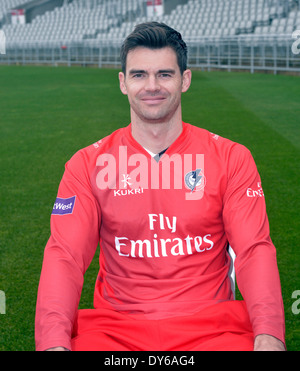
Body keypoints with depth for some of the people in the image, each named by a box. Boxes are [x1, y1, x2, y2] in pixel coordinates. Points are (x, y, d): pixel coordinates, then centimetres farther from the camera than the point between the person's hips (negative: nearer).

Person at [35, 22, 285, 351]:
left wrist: (268, 336, -22)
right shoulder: (88, 165, 5)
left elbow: (255, 249, -3)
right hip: (115, 324, 0)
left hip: (209, 323, 1)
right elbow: (64, 255, -4)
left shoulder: (230, 158, 4)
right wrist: (55, 342, -22)